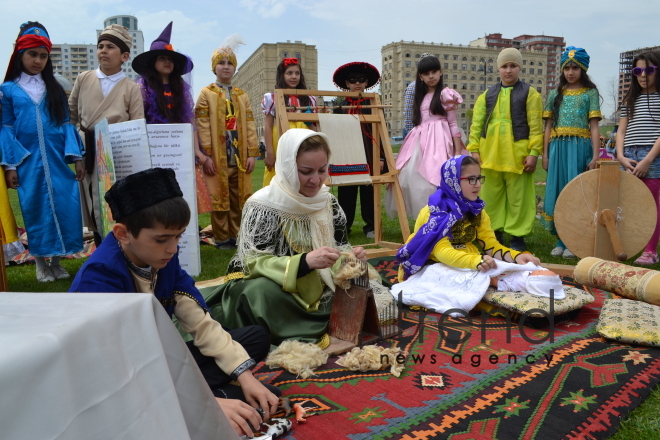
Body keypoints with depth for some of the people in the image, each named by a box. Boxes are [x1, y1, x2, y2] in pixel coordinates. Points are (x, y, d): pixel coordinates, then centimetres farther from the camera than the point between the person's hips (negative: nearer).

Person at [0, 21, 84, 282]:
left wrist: (76, 157, -1)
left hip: (57, 159, 2)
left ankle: (56, 261, 13)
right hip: (28, 161, -1)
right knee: (34, 209, 3)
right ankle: (41, 262, 17)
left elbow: (66, 124, 8)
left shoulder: (55, 89, 12)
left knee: (65, 206, -2)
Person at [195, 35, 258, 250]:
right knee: (219, 199, 1)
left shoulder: (242, 95, 15)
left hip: (240, 158, 4)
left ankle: (237, 236, 18)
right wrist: (206, 156, -12)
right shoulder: (206, 94, 2)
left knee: (239, 199, 7)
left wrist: (252, 153, 1)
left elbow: (250, 126, 10)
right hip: (217, 158, -4)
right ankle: (222, 238, 11)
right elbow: (202, 126, -5)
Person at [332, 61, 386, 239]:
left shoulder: (373, 105, 4)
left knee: (369, 191, 4)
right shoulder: (341, 107, 8)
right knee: (346, 192, 5)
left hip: (369, 155, -1)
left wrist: (381, 157, -3)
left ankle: (370, 226, 15)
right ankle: (343, 226, 15)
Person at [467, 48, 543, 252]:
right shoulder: (487, 95, 12)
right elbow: (476, 124, 8)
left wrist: (534, 152, -10)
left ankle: (518, 237, 11)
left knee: (517, 196, 2)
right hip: (490, 153, 3)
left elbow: (536, 126, -2)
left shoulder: (529, 93, 4)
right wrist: (474, 149, -1)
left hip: (517, 154, -3)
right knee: (491, 195, 8)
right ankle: (494, 234, 20)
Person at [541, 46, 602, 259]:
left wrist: (595, 156, -9)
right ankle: (560, 240, 11)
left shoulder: (590, 93, 6)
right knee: (557, 192, 2)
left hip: (580, 147, -3)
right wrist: (545, 154, 4)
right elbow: (548, 126, 12)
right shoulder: (555, 94, 13)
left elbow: (594, 126, 0)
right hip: (558, 147, 3)